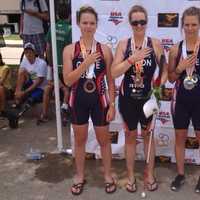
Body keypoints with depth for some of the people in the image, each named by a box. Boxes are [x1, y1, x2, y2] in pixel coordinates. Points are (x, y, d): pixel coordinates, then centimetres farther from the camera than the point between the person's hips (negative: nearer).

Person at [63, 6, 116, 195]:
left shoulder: (104, 50, -5)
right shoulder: (69, 50, -6)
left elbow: (110, 80, -1)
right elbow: (67, 80, -13)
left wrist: (112, 105, -3)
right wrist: (86, 63, -23)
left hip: (99, 100, 0)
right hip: (78, 101, 1)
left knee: (104, 139, 14)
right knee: (80, 140, 16)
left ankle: (107, 175, 34)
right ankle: (80, 175, 35)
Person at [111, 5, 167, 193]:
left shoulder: (155, 44, -5)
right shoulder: (123, 44, -5)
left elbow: (165, 69, 3)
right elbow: (114, 72, -13)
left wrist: (159, 84, -14)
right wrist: (133, 58, -22)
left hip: (148, 98, 0)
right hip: (128, 98, 0)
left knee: (148, 135, 15)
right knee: (130, 136, 14)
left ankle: (149, 174, 33)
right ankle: (130, 175, 30)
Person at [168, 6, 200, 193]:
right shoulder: (175, 49, 1)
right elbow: (171, 78, 5)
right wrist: (179, 68, -12)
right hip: (181, 99, 2)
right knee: (180, 137, 13)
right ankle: (180, 174, 30)